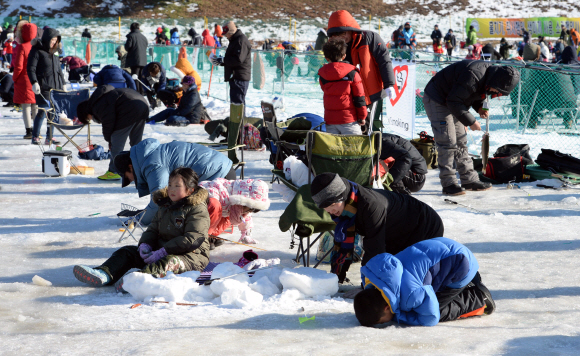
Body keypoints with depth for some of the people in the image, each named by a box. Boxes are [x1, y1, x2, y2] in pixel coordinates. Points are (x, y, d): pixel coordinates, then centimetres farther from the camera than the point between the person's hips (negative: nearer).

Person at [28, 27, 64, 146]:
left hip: (56, 87, 7)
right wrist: (34, 83, -20)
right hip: (43, 88, -7)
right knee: (43, 111, -10)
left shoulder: (54, 53, 19)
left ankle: (49, 137, 11)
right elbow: (30, 68, -9)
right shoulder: (37, 51, -3)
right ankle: (35, 137, 0)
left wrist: (63, 84, 24)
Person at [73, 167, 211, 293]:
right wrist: (145, 245, -7)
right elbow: (152, 230, 18)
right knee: (127, 252, -3)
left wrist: (162, 252, -24)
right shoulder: (164, 206, 18)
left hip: (191, 255, -8)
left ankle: (143, 275, -70)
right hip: (160, 251, 8)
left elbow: (193, 239, -21)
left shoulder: (198, 210, -9)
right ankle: (104, 274, -30)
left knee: (171, 261, -40)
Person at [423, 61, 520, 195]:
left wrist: (479, 107, -6)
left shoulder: (487, 78, -3)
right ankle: (448, 183, -8)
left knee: (461, 141, 10)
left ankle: (469, 180, 14)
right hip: (436, 101, -10)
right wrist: (471, 121, -25)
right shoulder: (473, 76, -33)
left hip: (452, 102, 10)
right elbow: (454, 102, -30)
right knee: (448, 142, -12)